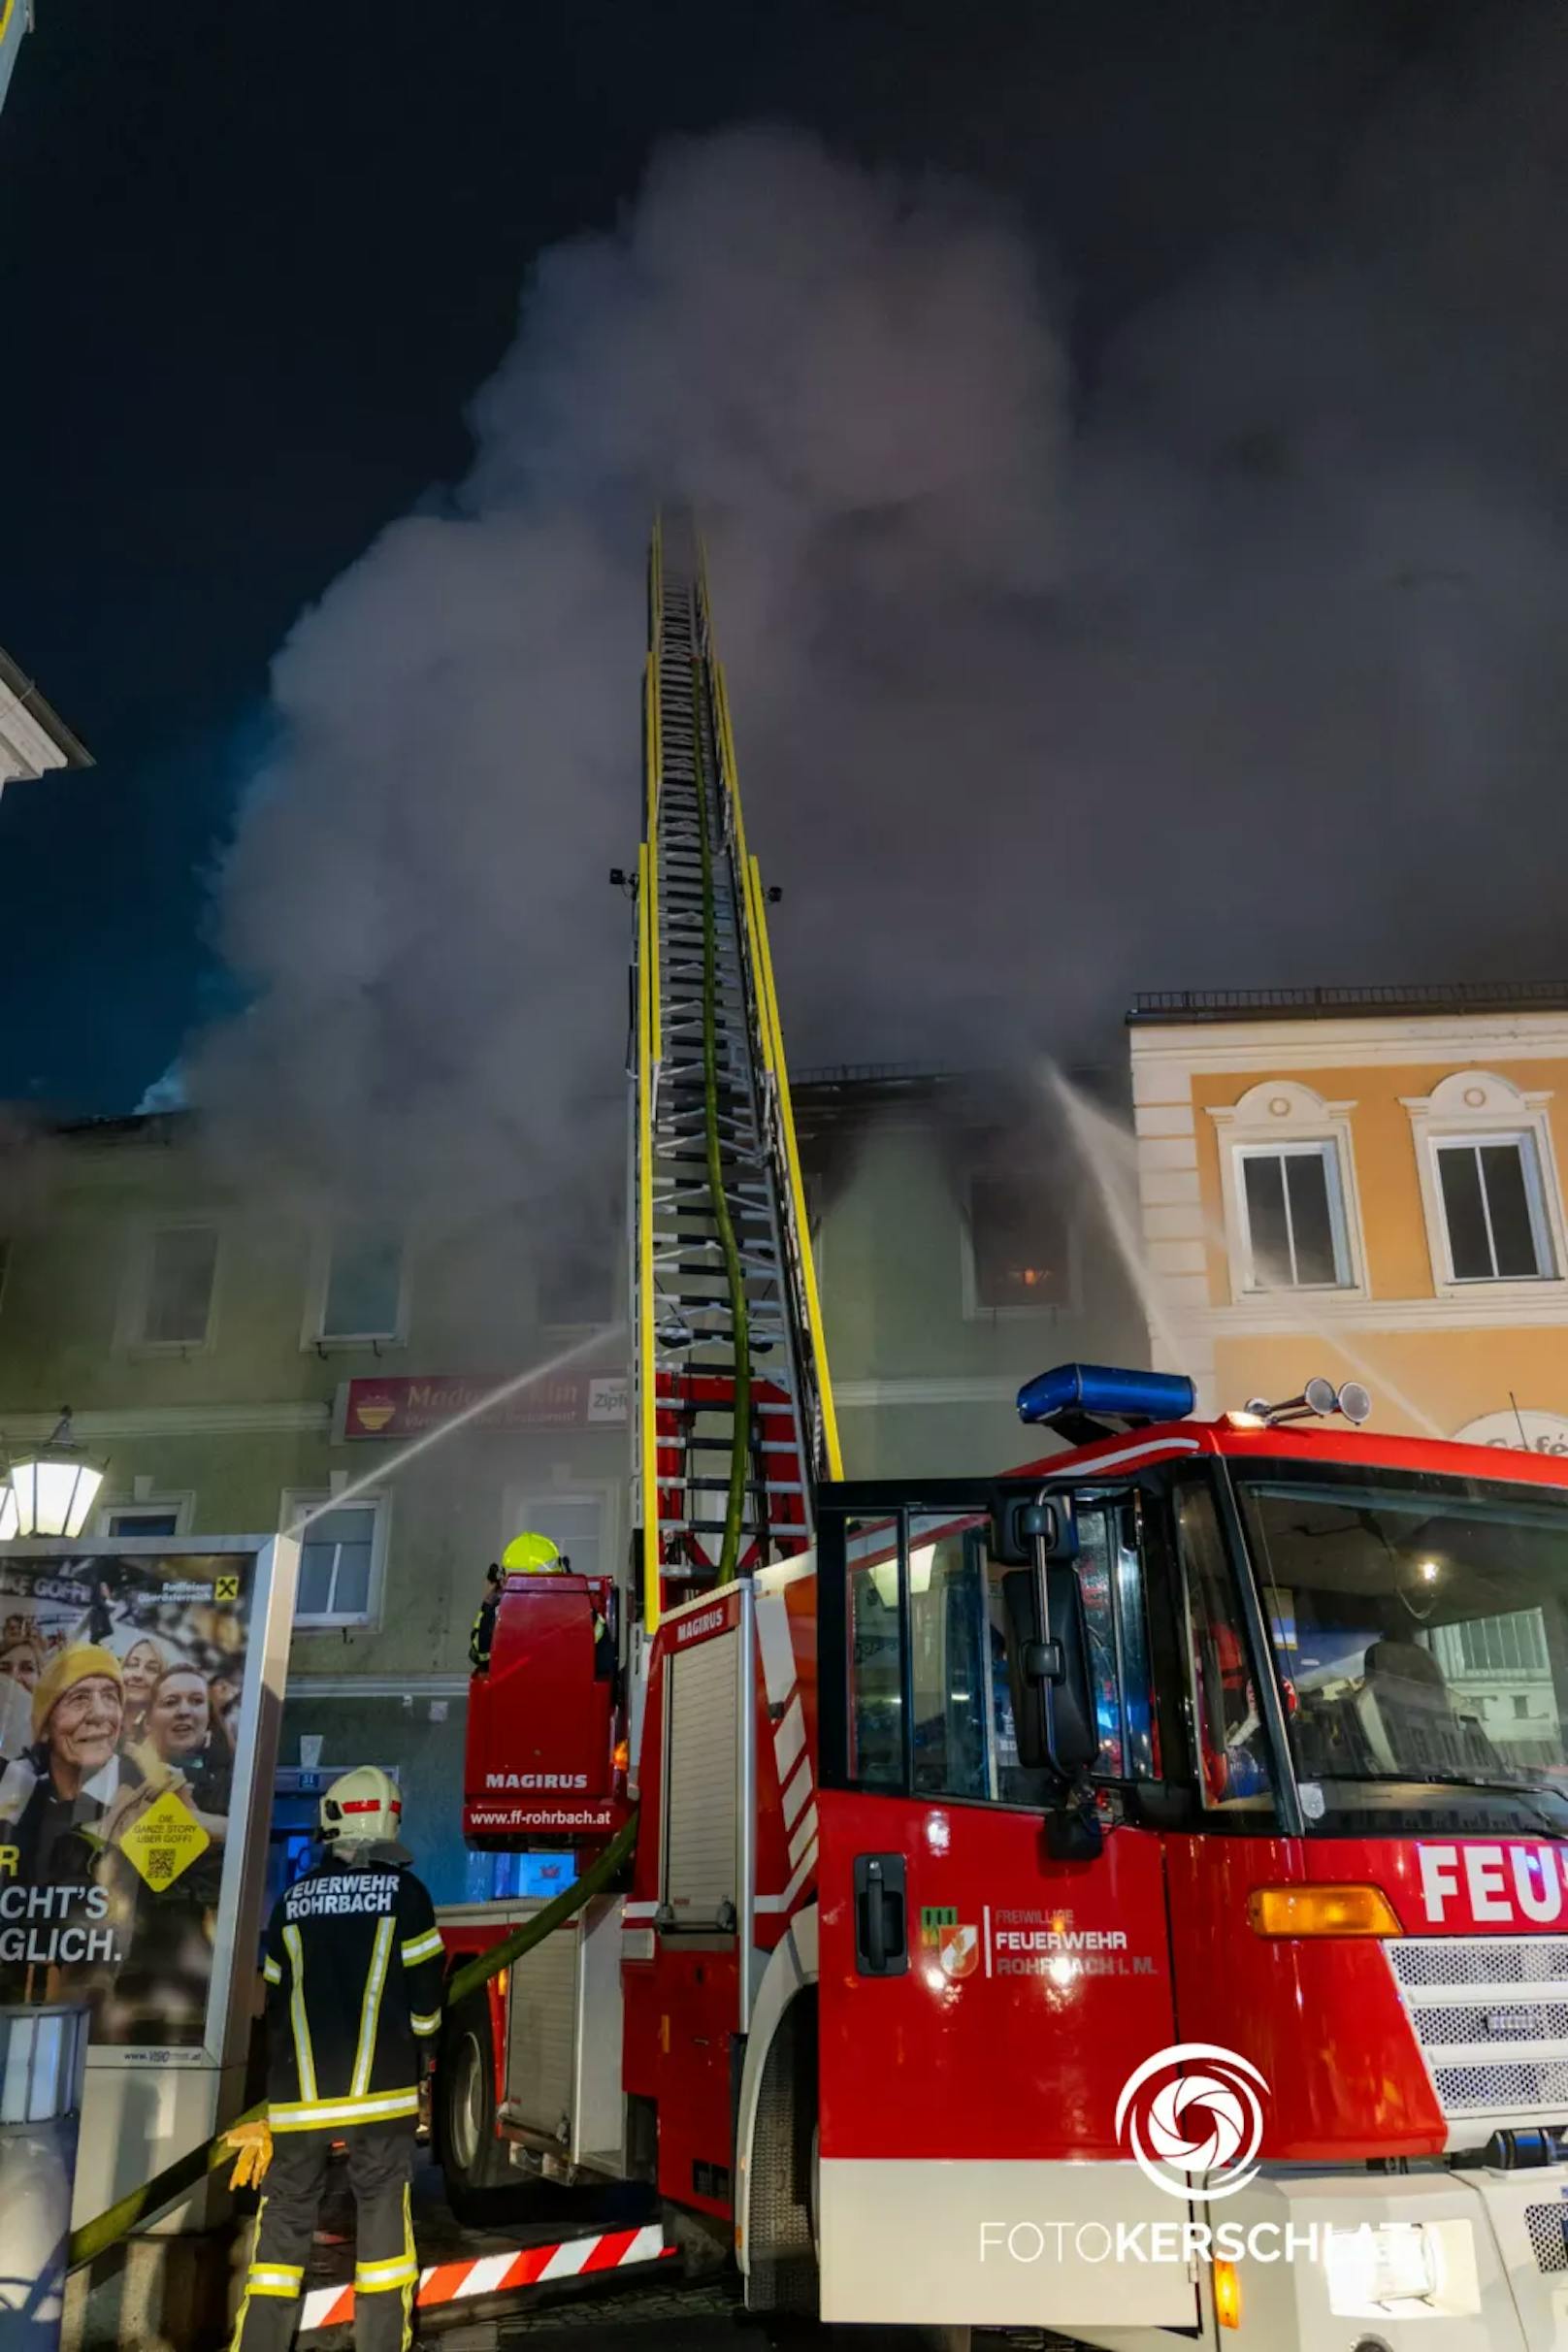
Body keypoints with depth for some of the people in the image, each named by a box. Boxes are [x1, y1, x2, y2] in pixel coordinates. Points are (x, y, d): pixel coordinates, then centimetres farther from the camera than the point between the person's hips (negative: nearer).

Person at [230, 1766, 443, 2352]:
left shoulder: (293, 1900, 7)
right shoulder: (403, 1891, -2)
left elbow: (275, 1999, 13)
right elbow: (425, 1990, 1)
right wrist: (412, 2047, 21)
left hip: (299, 2089, 2)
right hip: (379, 2084, -2)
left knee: (286, 2215, 11)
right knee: (383, 2211, 5)